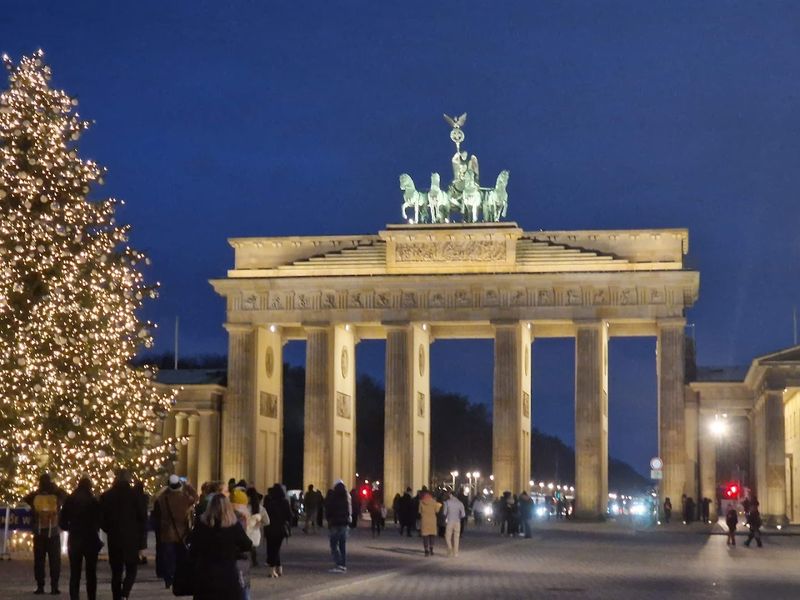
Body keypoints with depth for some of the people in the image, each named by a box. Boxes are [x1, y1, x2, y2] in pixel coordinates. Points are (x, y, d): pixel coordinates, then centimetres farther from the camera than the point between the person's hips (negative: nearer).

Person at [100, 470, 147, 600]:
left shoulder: (106, 496, 1)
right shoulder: (133, 494, -8)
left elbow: (102, 520, 4)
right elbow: (143, 516, -4)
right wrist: (139, 531, 11)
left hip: (114, 539, 3)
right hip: (131, 539, -2)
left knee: (116, 572, 11)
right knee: (131, 570, 4)